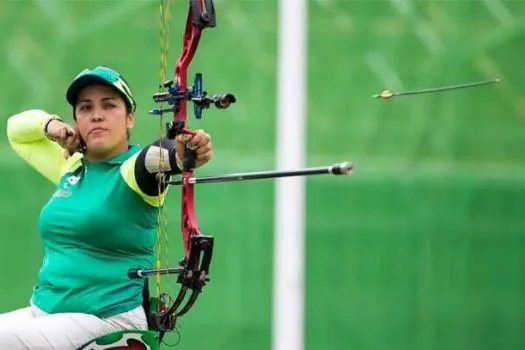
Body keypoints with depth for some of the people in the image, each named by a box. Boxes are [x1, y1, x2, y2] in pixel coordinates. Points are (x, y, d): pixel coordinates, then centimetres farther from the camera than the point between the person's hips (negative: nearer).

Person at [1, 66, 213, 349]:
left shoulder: (132, 169, -8)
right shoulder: (71, 165, 13)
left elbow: (155, 158, -32)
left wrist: (181, 154, -55)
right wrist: (50, 125, 5)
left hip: (106, 321, -8)